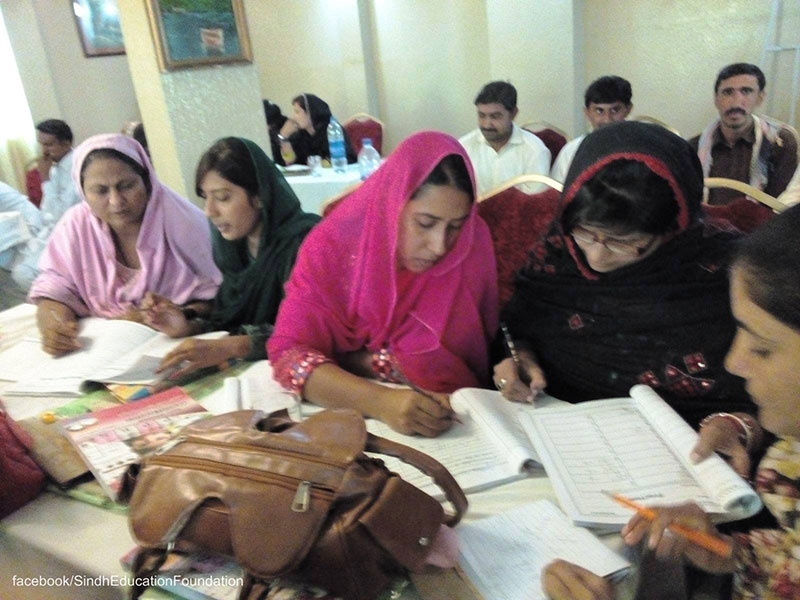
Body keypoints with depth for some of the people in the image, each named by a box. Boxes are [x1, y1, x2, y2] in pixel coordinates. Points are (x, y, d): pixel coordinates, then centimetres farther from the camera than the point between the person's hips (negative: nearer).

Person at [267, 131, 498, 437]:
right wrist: (380, 401, -31)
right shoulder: (333, 245, -13)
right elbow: (288, 351, -17)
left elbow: (445, 359, -14)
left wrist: (329, 358, -12)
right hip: (347, 417, 1)